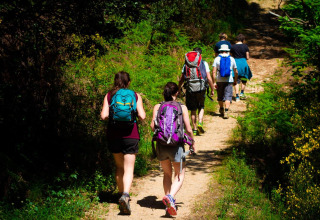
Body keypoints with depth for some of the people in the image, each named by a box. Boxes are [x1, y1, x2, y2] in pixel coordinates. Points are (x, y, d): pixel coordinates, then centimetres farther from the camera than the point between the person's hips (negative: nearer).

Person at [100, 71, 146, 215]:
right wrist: (139, 112, 16)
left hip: (113, 134, 2)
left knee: (119, 166, 20)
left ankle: (122, 194, 26)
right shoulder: (135, 96, 2)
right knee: (128, 169, -5)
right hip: (130, 135, -2)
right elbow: (142, 116, -5)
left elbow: (104, 116, -6)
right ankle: (125, 195, -27)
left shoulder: (109, 96, 4)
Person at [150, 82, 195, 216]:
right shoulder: (182, 108, -2)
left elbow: (153, 126, -7)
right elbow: (188, 129, -6)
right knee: (179, 175, 12)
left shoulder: (157, 107, 2)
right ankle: (170, 197, -14)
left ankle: (169, 204, 18)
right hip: (176, 145, -2)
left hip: (161, 145, 2)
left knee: (167, 174, 22)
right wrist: (192, 142, 10)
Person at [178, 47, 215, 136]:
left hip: (190, 89, 1)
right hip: (201, 89, -1)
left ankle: (194, 129, 14)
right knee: (201, 107, 17)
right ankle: (200, 123, -5)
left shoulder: (187, 64, 6)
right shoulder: (204, 64, 1)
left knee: (193, 110, 12)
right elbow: (209, 78, -3)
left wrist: (178, 89, 21)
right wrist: (212, 90, 5)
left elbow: (181, 79, 10)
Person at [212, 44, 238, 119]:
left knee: (220, 96, 17)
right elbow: (236, 72, 8)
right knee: (228, 96, -4)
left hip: (219, 81, 1)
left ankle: (221, 110, 34)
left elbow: (214, 71, -9)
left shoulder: (217, 59, -1)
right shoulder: (232, 59, 3)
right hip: (229, 81, -1)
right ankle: (226, 111, -19)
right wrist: (235, 81, 22)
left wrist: (214, 82, -8)